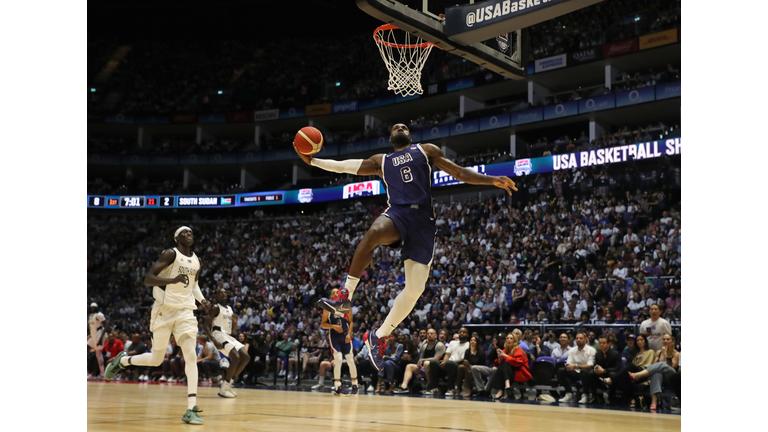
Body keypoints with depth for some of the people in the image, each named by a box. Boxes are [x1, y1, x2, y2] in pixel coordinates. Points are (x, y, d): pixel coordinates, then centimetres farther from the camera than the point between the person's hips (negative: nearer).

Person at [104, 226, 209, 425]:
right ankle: (122, 360, 36)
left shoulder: (197, 261, 11)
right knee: (157, 359, 5)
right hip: (165, 309, -4)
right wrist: (172, 280, -31)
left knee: (191, 357, -12)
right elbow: (148, 278, -16)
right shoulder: (170, 254, -8)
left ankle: (191, 409, -14)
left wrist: (201, 299, 10)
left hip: (185, 311, 4)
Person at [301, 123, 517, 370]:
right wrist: (311, 160, 18)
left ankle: (380, 336, 4)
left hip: (423, 219, 0)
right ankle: (344, 297, -32)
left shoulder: (426, 150, 20)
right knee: (373, 233, -39)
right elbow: (344, 166, 25)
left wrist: (492, 180, 4)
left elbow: (459, 173, 15)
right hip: (396, 212, 0)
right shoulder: (381, 161, 25)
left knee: (415, 288, -11)